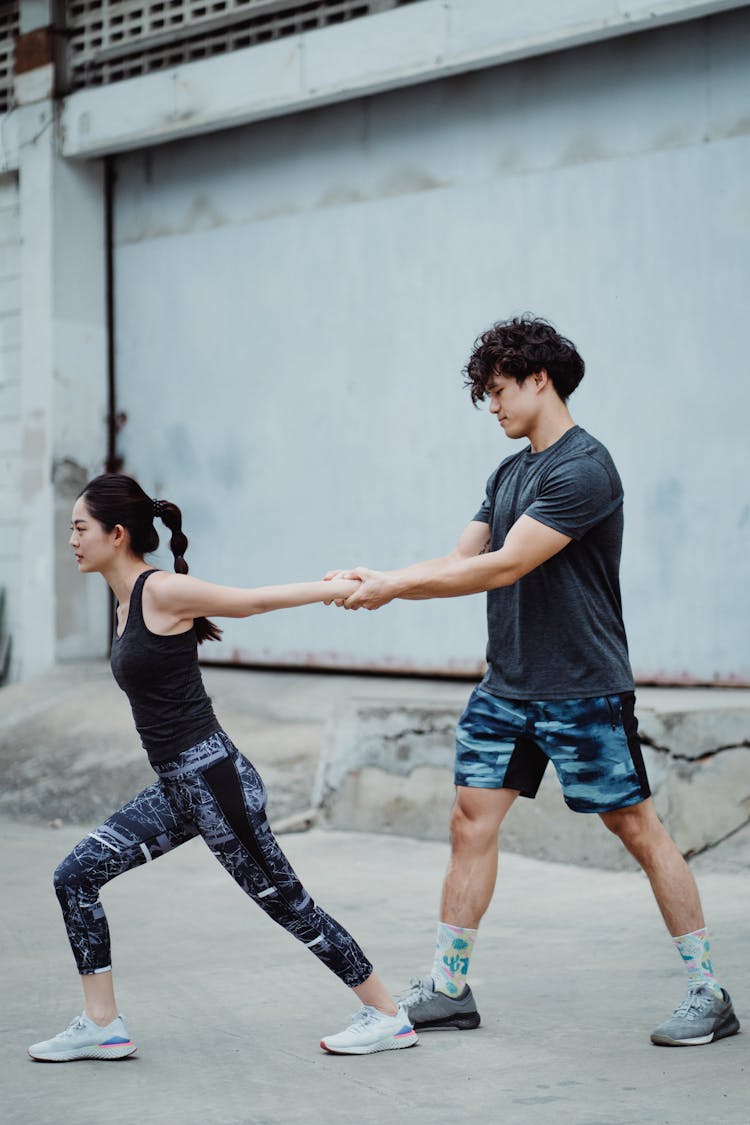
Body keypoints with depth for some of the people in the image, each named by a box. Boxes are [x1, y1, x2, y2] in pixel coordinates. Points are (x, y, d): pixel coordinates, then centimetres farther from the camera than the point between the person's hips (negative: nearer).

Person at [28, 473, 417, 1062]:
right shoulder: (128, 600, 12)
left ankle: (387, 1015, 14)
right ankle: (102, 1026, 10)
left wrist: (345, 587, 1)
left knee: (285, 901, 1)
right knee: (76, 876, 3)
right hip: (176, 787, 9)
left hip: (211, 775, -9)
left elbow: (256, 599, -4)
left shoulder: (163, 591, -13)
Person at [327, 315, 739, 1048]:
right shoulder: (509, 474, 12)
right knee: (470, 823, 5)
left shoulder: (583, 469, -16)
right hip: (507, 686, 8)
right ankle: (448, 988, 14)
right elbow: (460, 561, 12)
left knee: (638, 830, -1)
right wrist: (380, 581, -4)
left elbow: (504, 566, -22)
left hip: (583, 691, -8)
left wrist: (394, 586, -19)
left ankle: (707, 994, 10)